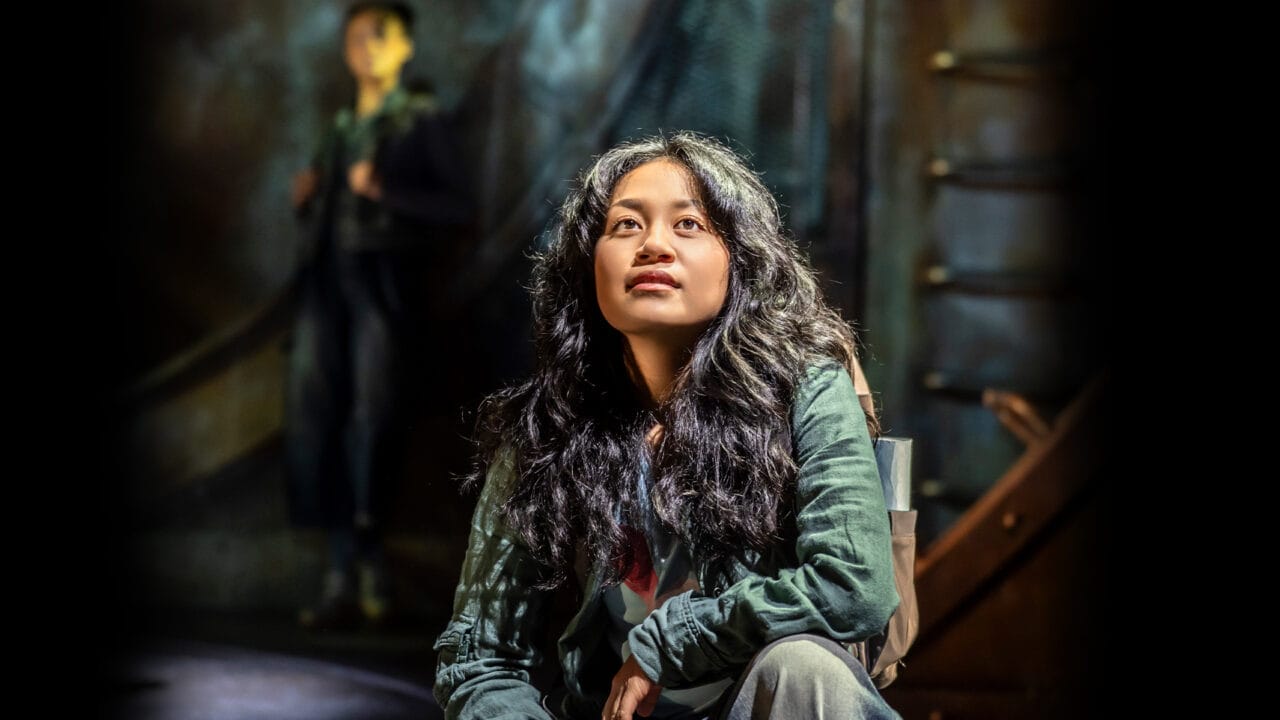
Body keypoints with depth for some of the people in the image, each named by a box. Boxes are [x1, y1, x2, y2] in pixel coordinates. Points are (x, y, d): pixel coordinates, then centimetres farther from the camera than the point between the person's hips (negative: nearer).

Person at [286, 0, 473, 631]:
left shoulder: (422, 122, 6)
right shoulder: (340, 129, 23)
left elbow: (457, 210, -3)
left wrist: (384, 190, -12)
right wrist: (306, 198, 6)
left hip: (384, 279, -5)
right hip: (328, 278, 5)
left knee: (372, 417, -13)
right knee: (315, 408, -5)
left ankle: (366, 562, -5)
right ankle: (345, 570, -4)